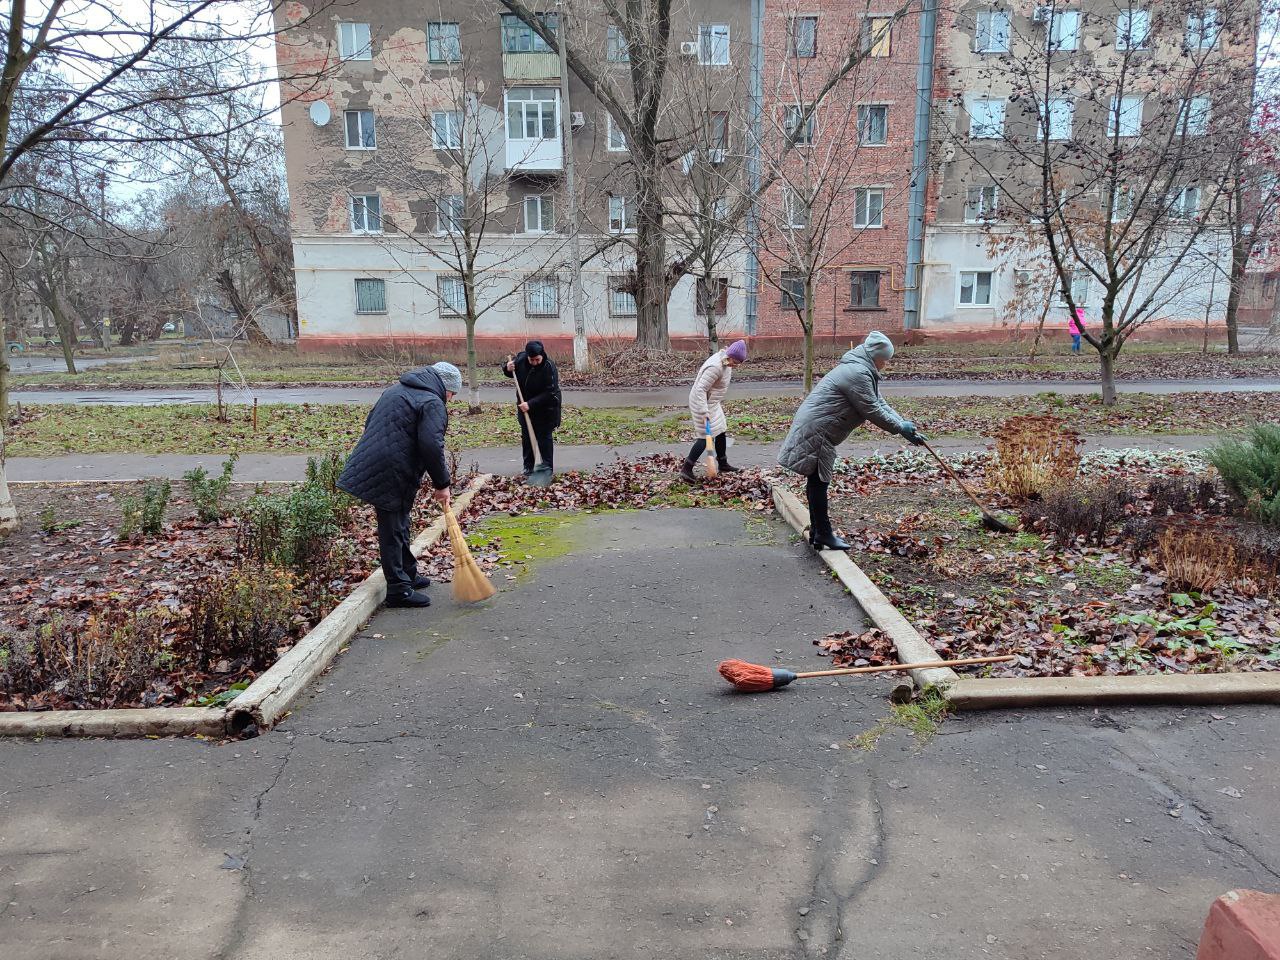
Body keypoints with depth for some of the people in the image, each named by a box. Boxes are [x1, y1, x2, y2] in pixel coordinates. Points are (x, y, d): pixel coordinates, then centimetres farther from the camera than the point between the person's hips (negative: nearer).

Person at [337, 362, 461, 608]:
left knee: (398, 525, 20)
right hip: (394, 475, -9)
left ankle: (408, 575, 34)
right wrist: (442, 483, -10)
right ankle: (399, 589, 4)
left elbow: (369, 423, 25)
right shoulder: (433, 403, -9)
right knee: (394, 530, -3)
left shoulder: (394, 391, 20)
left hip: (371, 465, 9)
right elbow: (432, 446, -19)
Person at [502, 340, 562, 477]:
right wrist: (507, 368, -16)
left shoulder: (549, 368, -26)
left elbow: (549, 393, -28)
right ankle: (528, 467, 23)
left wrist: (531, 404, -33)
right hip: (525, 407, 6)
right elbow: (509, 372, 9)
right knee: (526, 437, 12)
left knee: (545, 437, 2)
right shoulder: (520, 358, -11)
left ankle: (548, 467, 12)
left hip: (545, 410, -5)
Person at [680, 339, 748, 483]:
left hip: (712, 402, 10)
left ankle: (723, 464, 31)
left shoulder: (724, 360, 0)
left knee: (721, 432, 16)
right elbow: (700, 389, -31)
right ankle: (686, 469, -5)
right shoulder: (715, 367, -30)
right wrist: (704, 411, -34)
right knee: (706, 437, -8)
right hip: (702, 403, -10)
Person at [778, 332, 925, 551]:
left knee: (817, 482, 14)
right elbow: (872, 412, -18)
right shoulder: (858, 374, -19)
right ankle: (823, 534, 3)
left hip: (815, 429, 11)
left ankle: (817, 532, 22)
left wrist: (904, 425, 7)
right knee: (818, 481, -4)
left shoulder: (862, 371, 16)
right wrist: (900, 428, -7)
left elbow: (880, 404, 16)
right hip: (816, 432, -11)